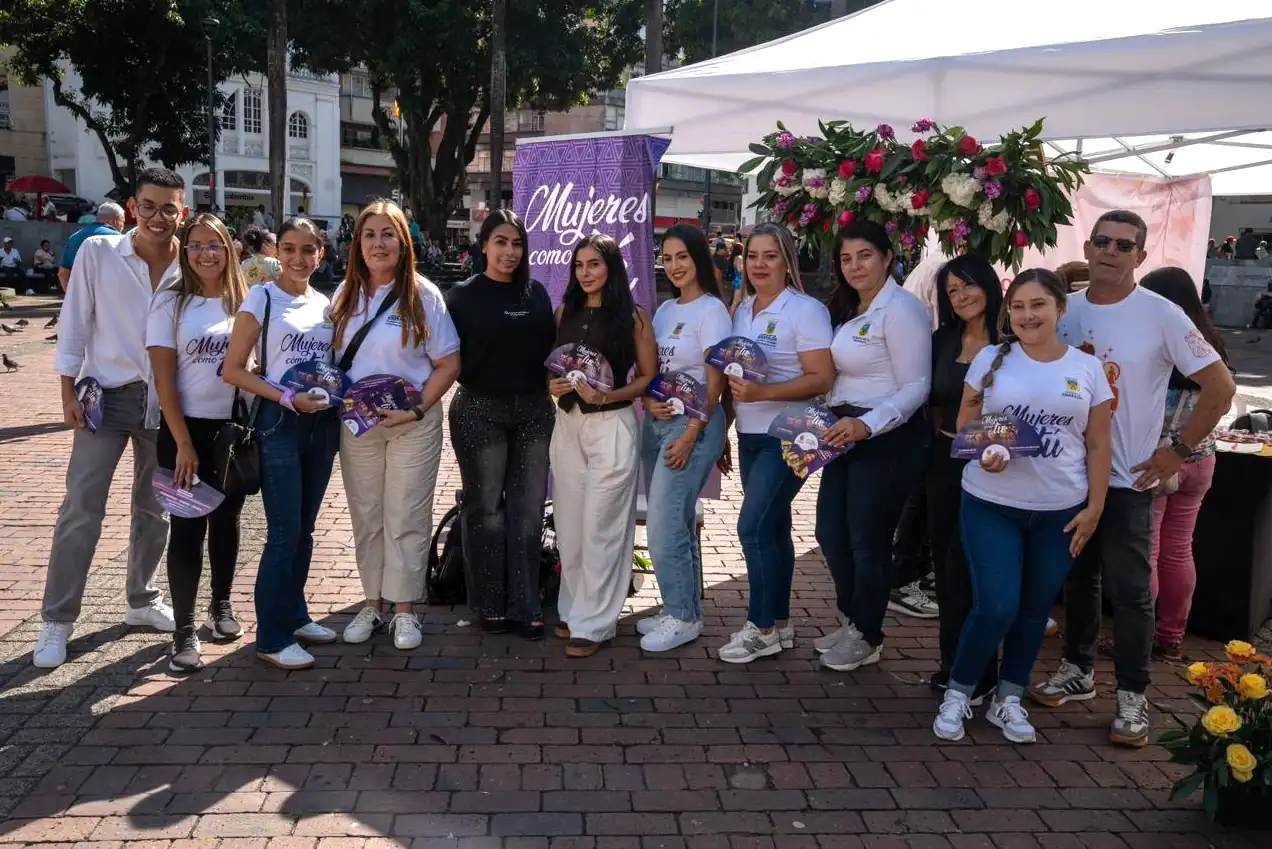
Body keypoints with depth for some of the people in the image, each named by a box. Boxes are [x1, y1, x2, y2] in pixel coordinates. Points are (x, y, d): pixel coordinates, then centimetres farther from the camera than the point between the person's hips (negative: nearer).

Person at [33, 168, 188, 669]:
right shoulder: (97, 253, -7)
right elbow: (75, 327, -4)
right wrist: (69, 392, -7)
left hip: (165, 400, 2)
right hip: (107, 395, -2)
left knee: (154, 507, 13)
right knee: (81, 507, -4)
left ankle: (143, 601, 30)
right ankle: (57, 620, 6)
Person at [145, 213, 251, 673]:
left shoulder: (244, 301, 2)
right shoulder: (171, 302, -5)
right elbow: (164, 378, -8)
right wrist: (183, 443, -13)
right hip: (188, 429, -3)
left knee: (226, 519, 15)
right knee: (188, 527, -1)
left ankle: (222, 604, 32)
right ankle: (184, 631, 5)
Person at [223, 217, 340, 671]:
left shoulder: (326, 304, 9)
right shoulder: (260, 298, -6)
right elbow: (233, 370, -9)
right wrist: (287, 397, -19)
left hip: (322, 423, 6)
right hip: (279, 422, -6)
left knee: (304, 528, 15)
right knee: (284, 532, -5)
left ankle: (294, 615, 29)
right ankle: (272, 638, 5)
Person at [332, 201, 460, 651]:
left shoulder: (423, 295, -5)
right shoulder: (345, 295, 6)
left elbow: (448, 363, -6)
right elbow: (330, 356, 12)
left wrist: (419, 409, -16)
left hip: (413, 425, -3)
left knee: (406, 519, 2)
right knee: (366, 517, 11)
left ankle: (403, 610, 13)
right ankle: (372, 602, 23)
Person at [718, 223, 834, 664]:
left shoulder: (805, 310, -11)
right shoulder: (742, 312, 12)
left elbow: (821, 379, -18)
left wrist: (761, 392, -26)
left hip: (786, 438, -7)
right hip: (749, 437, 7)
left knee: (753, 528, -9)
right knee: (772, 529, 12)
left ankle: (762, 627, 5)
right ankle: (779, 624, 21)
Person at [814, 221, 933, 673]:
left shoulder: (900, 308, -14)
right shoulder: (847, 311, 15)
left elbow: (916, 387, -19)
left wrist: (866, 425, -30)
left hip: (887, 437, -9)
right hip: (846, 433, 9)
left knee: (867, 540, 3)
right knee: (831, 532, 13)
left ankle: (866, 636, 21)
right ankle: (852, 619, 32)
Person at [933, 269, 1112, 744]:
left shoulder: (1087, 368, 2)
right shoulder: (991, 359, -1)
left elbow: (1098, 446, 4)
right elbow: (965, 423, 3)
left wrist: (1094, 508, -1)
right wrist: (983, 451, -18)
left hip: (1060, 511, 2)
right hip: (991, 505, -2)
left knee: (1035, 609, 11)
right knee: (996, 608, -8)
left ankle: (1008, 700, 28)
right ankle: (958, 693, 14)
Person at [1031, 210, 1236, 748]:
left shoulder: (1161, 315, -11)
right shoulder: (1064, 310, 2)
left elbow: (1220, 387, -8)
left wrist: (1178, 451, -10)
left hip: (1127, 479, -4)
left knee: (1129, 589, 2)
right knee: (1077, 577, 16)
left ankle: (1132, 698, 13)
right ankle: (1077, 671, 31)